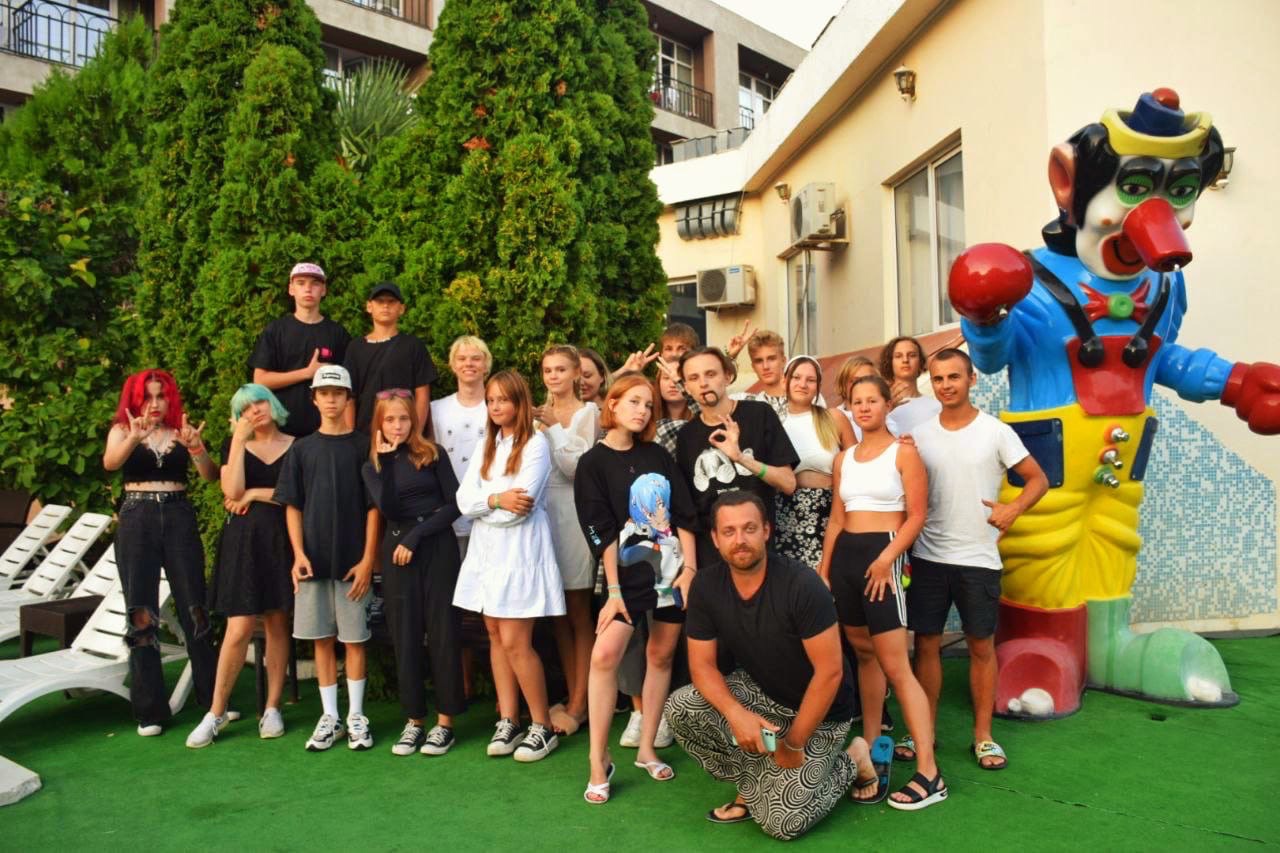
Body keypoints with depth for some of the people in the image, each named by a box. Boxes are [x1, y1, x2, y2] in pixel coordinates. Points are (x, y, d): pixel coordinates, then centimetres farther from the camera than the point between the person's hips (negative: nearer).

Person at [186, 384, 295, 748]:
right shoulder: (235, 445, 8)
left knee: (277, 624, 5)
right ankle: (216, 713, 7)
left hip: (281, 541, 0)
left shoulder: (297, 447, 5)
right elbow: (232, 491, -8)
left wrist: (256, 494, -8)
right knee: (239, 630, -6)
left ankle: (272, 709, 14)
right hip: (244, 541, 0)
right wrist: (239, 439, -7)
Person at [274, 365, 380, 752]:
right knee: (322, 638, 8)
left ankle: (356, 716, 14)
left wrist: (367, 560, -8)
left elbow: (373, 506, -2)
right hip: (313, 560, 2)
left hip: (353, 560, -2)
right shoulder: (302, 449, 7)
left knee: (354, 639, 4)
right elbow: (292, 506, 7)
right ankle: (329, 716, 18)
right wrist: (299, 554, -5)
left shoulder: (363, 447, 0)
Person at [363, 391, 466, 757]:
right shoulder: (372, 466, 7)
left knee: (443, 634, 1)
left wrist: (417, 535, -10)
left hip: (438, 550, -2)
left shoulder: (433, 454, 2)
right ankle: (414, 720, 17)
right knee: (405, 639, 5)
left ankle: (445, 721, 10)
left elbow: (454, 504, -3)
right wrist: (386, 460, -10)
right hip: (397, 554, 2)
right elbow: (388, 510, -11)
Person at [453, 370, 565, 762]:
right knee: (496, 637, 7)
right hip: (486, 552, 6)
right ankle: (508, 722, 16)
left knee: (515, 642, -7)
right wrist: (496, 499, -13)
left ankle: (543, 726, 6)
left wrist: (482, 504, -2)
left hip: (521, 552, -6)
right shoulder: (487, 446, 15)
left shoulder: (536, 444, -5)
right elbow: (464, 499, 3)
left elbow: (521, 505, -15)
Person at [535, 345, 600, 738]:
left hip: (573, 513, -6)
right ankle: (572, 698, 18)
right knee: (558, 615, 9)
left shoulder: (587, 412, -1)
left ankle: (578, 705, 6)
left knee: (578, 614, 0)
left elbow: (577, 466, -11)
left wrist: (552, 427, -15)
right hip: (542, 511, 6)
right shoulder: (539, 413, 14)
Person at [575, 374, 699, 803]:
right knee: (604, 655, -17)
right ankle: (599, 762, -6)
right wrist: (614, 589, -13)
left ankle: (647, 750, 23)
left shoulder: (658, 456, 9)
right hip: (630, 573, -4)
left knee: (661, 656, 9)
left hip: (673, 569, 4)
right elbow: (601, 532, -8)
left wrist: (690, 568, -3)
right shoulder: (593, 463, -3)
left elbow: (684, 515, 6)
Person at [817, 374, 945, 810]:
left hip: (883, 555, -6)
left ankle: (929, 773, -5)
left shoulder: (903, 452, -2)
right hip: (845, 555, 6)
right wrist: (823, 570, 10)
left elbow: (916, 515, -8)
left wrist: (886, 558, -19)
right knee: (863, 654, 11)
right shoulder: (843, 458, 14)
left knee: (894, 665, -9)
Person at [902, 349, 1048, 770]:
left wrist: (1013, 508, -16)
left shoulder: (995, 431, -3)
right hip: (928, 557, 2)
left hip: (978, 559, -2)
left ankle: (983, 735, 21)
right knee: (926, 643, 6)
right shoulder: (919, 435, 4)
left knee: (981, 646, 8)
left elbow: (1038, 479, 1)